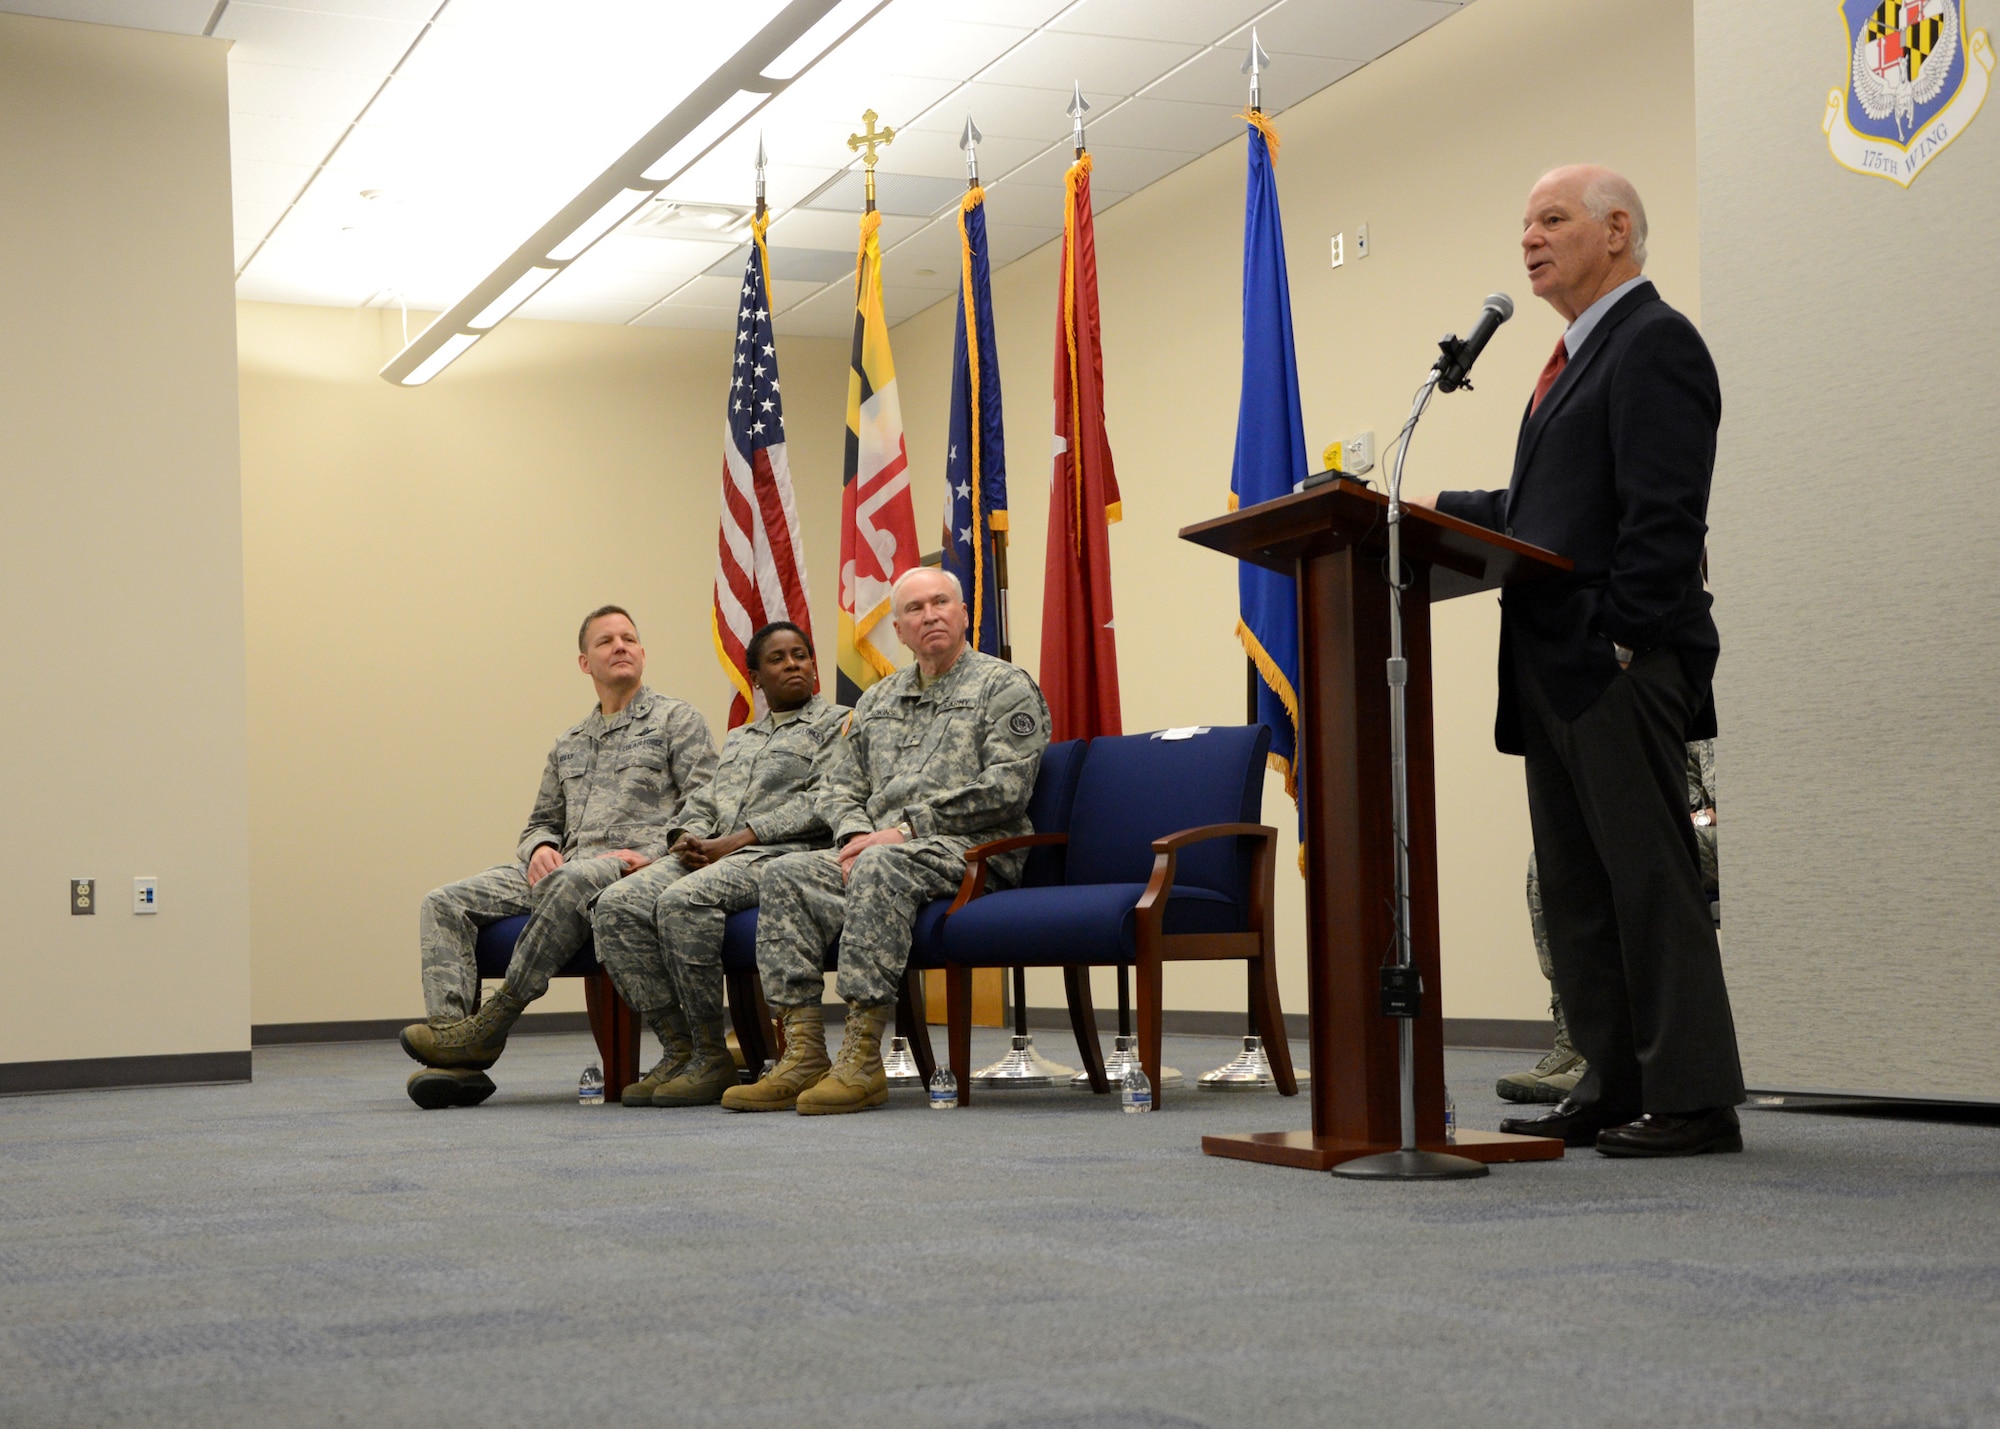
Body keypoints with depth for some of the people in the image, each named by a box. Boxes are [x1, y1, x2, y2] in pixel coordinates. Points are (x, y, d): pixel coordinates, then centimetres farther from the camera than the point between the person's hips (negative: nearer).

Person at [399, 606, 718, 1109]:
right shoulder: (567, 745, 29)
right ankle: (455, 1058, -29)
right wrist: (541, 848, 4)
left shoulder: (676, 719, 11)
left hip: (636, 869, -6)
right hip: (562, 867, 6)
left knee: (570, 881, -41)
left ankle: (489, 1027, -35)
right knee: (445, 902, -15)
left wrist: (650, 854, -15)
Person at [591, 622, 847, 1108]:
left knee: (683, 902, -35)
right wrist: (689, 836, -1)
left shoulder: (836, 722, 10)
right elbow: (704, 799, 25)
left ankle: (712, 1058, -26)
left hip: (780, 851, -7)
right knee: (617, 904, -20)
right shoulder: (738, 738, 32)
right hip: (706, 855, 7)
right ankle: (678, 1050, -19)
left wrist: (738, 840, -12)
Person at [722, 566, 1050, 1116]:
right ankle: (803, 1056, -25)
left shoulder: (1004, 686, 4)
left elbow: (1004, 787, -9)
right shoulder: (878, 699, 25)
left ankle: (862, 1059, -39)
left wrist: (905, 828, -14)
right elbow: (837, 785, 21)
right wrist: (856, 834, -4)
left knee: (879, 868, -38)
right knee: (783, 874, -19)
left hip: (968, 848, -6)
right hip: (878, 846, 6)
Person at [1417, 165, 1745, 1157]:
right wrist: (1444, 510, 15)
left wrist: (1623, 645, -21)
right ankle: (1614, 1087, 16)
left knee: (1649, 877, -6)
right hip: (1555, 668, 10)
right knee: (1576, 887, 10)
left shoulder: (1654, 343, -8)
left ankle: (1692, 1100, -1)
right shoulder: (1579, 355, 23)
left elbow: (1661, 516, -17)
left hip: (1615, 666, -10)